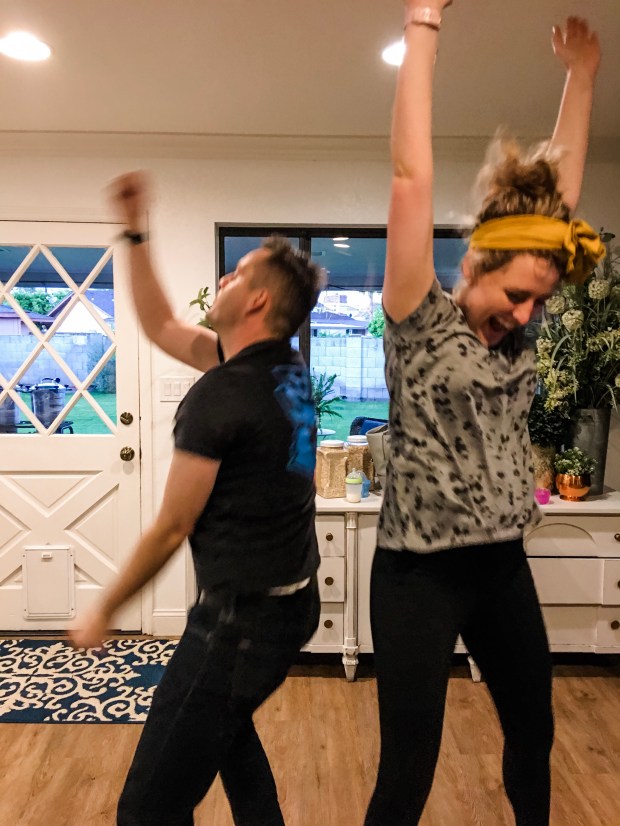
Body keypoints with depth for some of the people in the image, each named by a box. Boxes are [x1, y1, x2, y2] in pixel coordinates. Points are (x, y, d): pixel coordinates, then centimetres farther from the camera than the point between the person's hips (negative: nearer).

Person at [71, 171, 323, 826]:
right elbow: (160, 325, 14)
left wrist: (103, 612, 2)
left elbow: (171, 529, -13)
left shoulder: (219, 395, -21)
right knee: (223, 721, 34)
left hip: (242, 617, -10)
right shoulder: (287, 368, 3)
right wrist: (136, 232, 13)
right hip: (293, 601, 10)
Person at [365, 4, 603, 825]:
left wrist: (581, 74, 16)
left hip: (503, 567, 7)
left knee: (534, 735, 24)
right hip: (421, 575, -6)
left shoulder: (515, 334, 4)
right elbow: (412, 176, -17)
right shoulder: (422, 323, -11)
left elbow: (561, 193, 10)